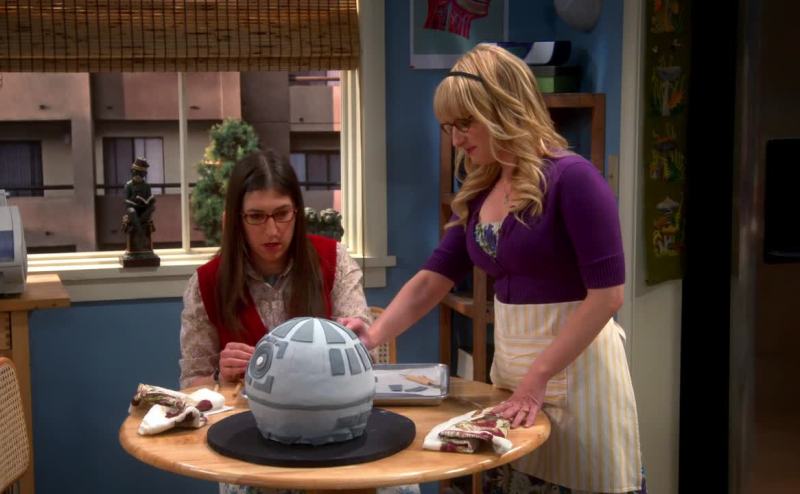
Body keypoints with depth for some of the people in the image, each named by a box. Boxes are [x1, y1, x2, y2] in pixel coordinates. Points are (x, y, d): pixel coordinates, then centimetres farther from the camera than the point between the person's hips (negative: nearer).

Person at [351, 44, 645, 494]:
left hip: (575, 359, -7)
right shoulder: (480, 194, 6)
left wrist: (538, 376, -21)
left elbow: (607, 294, -20)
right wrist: (376, 335, -8)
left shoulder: (572, 178, -16)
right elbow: (433, 278, 7)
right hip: (510, 358, 7)